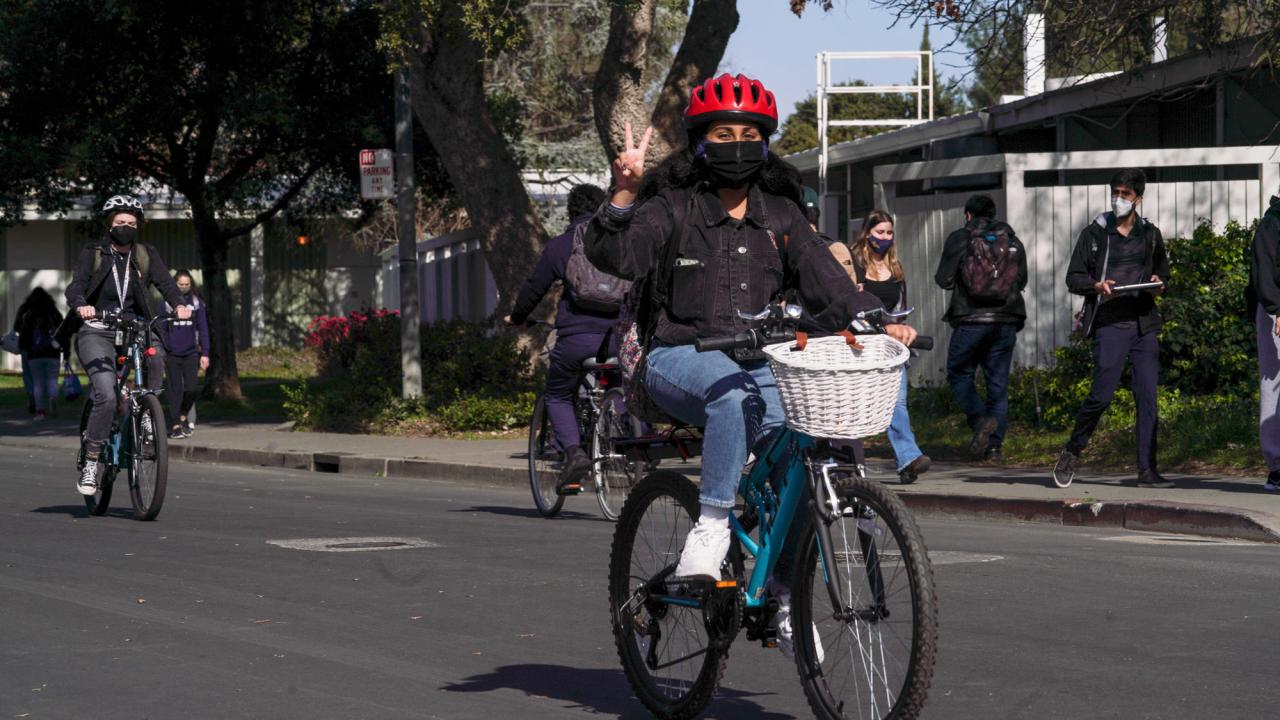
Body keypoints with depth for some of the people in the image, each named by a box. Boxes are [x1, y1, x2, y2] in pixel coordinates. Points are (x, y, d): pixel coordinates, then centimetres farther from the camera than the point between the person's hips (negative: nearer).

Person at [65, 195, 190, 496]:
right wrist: (81, 306, -36)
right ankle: (90, 462, -9)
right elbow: (76, 286, -12)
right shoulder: (93, 253, 1)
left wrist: (179, 304, -29)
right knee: (106, 396, -21)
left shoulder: (145, 254, 7)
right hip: (97, 333, -2)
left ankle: (147, 414, -14)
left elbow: (165, 282, -7)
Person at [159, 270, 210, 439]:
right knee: (175, 390, -1)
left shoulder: (196, 303, 7)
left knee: (190, 389, -6)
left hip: (191, 354, 1)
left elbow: (203, 329, 9)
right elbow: (161, 328, 5)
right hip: (172, 354, -1)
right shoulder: (167, 303, 3)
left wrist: (205, 353, 5)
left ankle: (183, 416, 19)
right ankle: (175, 425, 4)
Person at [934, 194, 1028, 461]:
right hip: (1006, 321, 3)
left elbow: (944, 280, -4)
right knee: (998, 383, 7)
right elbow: (1022, 281, 13)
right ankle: (994, 445, 4)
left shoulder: (958, 239, -2)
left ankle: (981, 419, -13)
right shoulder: (1013, 241, 9)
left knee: (959, 374, 11)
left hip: (970, 321, -3)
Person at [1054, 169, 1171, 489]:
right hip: (1109, 324, -3)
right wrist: (1097, 286, -14)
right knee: (1102, 393, -10)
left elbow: (1163, 274, 23)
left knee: (1147, 397, -1)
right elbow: (1073, 277, 6)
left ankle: (1147, 471, 0)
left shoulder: (1151, 234, 14)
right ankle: (1072, 452, 11)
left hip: (1144, 325, 3)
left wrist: (1159, 284, 0)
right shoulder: (1094, 233, 5)